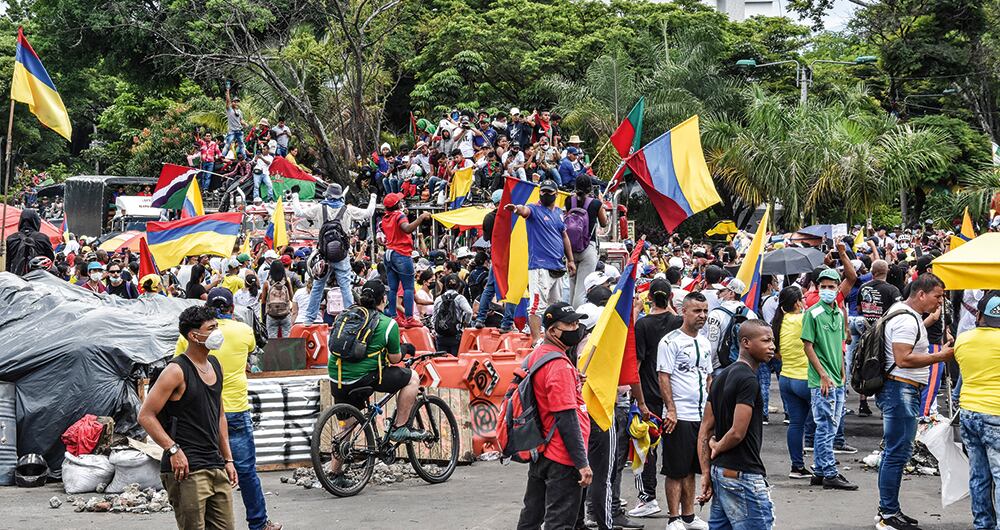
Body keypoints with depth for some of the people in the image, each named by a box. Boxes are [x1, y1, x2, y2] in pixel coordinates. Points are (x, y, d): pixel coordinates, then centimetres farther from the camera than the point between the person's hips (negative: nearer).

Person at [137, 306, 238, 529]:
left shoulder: (215, 365, 15)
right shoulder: (177, 371, -11)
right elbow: (145, 415, -13)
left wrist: (228, 459, 20)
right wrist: (173, 449, -20)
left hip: (217, 468, 8)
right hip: (186, 469, -8)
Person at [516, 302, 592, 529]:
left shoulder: (536, 355, 12)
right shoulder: (559, 365, -19)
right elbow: (567, 419, -22)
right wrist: (582, 463, -21)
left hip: (539, 452, 10)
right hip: (562, 459, -10)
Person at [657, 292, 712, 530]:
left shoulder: (705, 343, 14)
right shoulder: (670, 341, -10)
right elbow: (663, 377, -13)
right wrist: (671, 410, -19)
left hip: (701, 415, 7)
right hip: (679, 416, -7)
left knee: (691, 469, 14)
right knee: (676, 470, -1)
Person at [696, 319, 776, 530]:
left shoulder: (723, 376, 12)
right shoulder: (748, 380, -16)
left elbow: (705, 429, 12)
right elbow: (737, 432, -22)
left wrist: (706, 473, 9)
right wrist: (717, 448, -2)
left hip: (720, 472, 9)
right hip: (743, 475, -9)